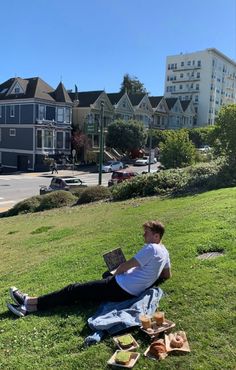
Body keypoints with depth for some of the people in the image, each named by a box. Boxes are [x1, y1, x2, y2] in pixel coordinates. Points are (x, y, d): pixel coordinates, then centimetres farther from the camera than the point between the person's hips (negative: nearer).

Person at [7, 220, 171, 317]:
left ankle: (29, 302, -1)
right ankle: (29, 307, 1)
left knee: (76, 290, -6)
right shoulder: (164, 251, 11)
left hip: (121, 289, -9)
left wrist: (115, 274, 5)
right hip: (131, 291, 9)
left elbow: (126, 266, -13)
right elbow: (167, 275, 25)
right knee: (83, 289, 3)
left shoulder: (151, 248, -17)